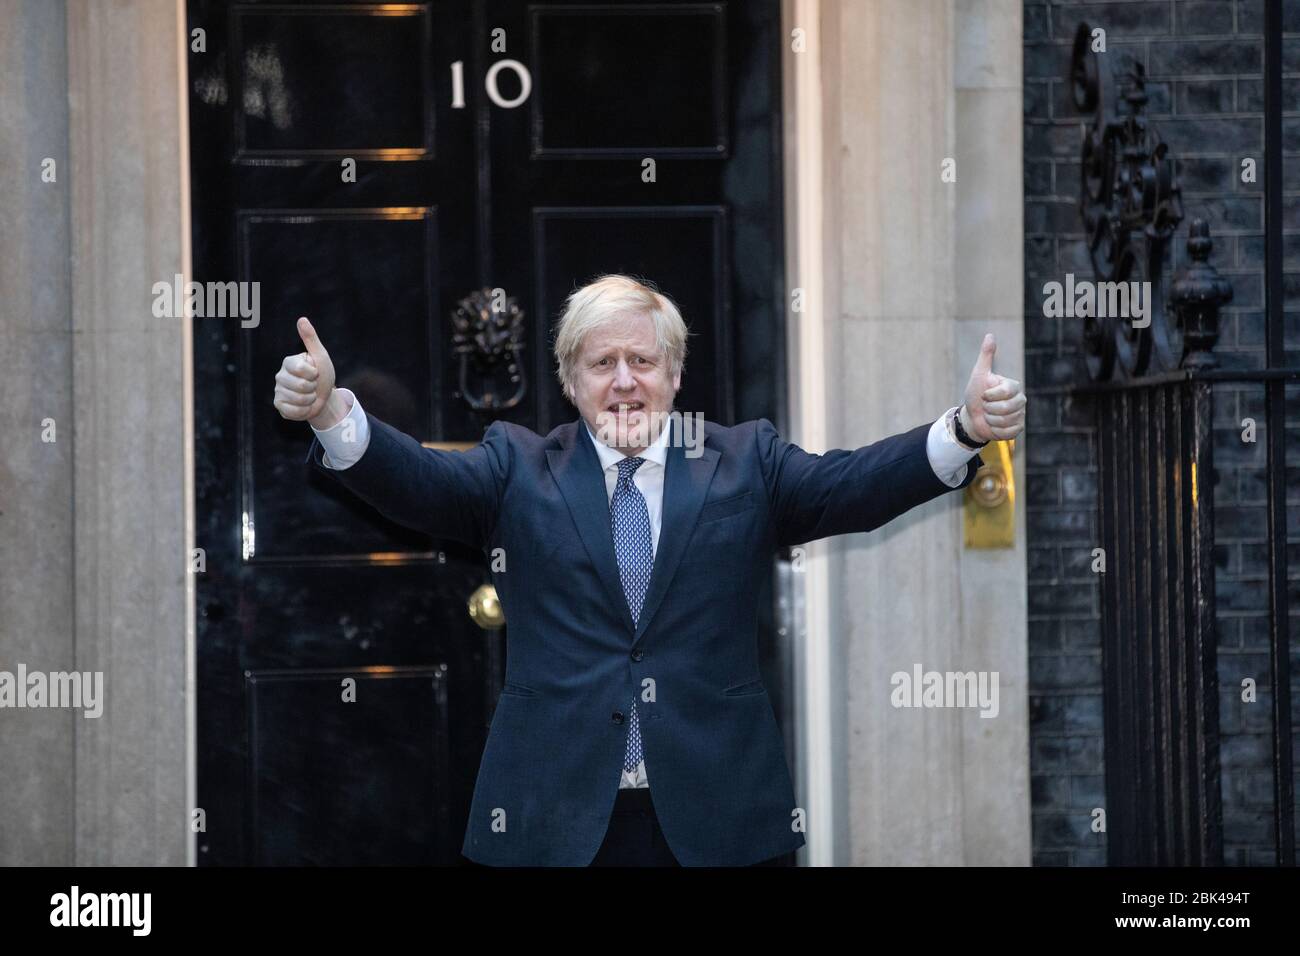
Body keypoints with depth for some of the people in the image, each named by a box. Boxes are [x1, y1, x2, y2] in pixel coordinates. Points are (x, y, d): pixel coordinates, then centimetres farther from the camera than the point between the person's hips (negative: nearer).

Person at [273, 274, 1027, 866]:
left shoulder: (746, 463, 9)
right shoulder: (518, 468, 9)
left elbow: (855, 485, -4)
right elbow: (419, 480, -6)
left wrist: (966, 429, -22)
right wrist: (332, 411, -26)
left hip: (717, 810, 0)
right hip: (556, 811, 0)